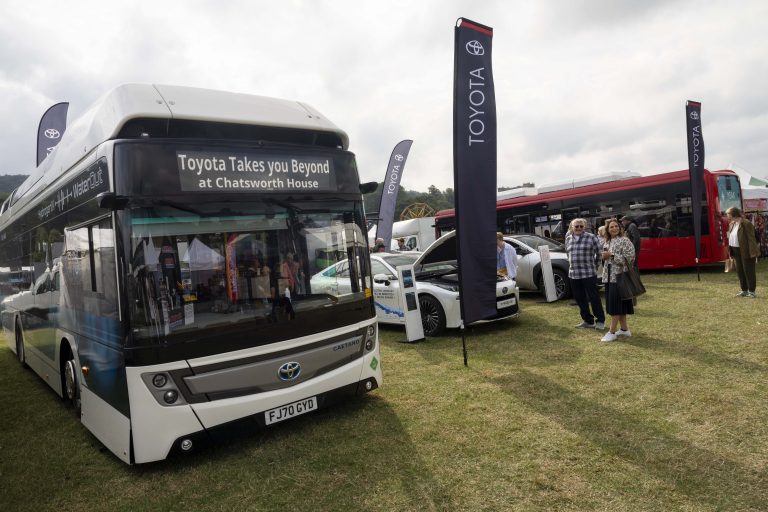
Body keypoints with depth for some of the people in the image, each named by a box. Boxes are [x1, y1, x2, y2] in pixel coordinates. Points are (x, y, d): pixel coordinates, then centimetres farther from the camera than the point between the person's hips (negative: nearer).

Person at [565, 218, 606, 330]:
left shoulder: (591, 237, -3)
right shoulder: (568, 239, 11)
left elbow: (599, 253, 4)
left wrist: (595, 265, 9)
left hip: (589, 273, -5)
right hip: (573, 274, 5)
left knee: (594, 298, 0)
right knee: (580, 300, 10)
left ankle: (600, 320, 13)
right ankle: (588, 321, 23)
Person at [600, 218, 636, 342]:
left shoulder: (624, 240, -9)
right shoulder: (607, 242, 13)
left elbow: (629, 258, -17)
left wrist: (612, 255, -18)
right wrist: (604, 257, 2)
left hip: (619, 276, -8)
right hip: (609, 277, 8)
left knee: (616, 304, -6)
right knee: (612, 303, 11)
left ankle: (612, 332, -3)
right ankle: (624, 329, 21)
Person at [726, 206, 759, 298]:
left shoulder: (746, 224, -15)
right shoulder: (732, 224, 10)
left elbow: (751, 238, -17)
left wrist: (753, 252, -20)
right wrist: (731, 252, 13)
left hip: (746, 252, -8)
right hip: (737, 252, 8)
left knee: (749, 271, -1)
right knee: (740, 271, 12)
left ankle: (751, 292, 7)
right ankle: (744, 291, 22)